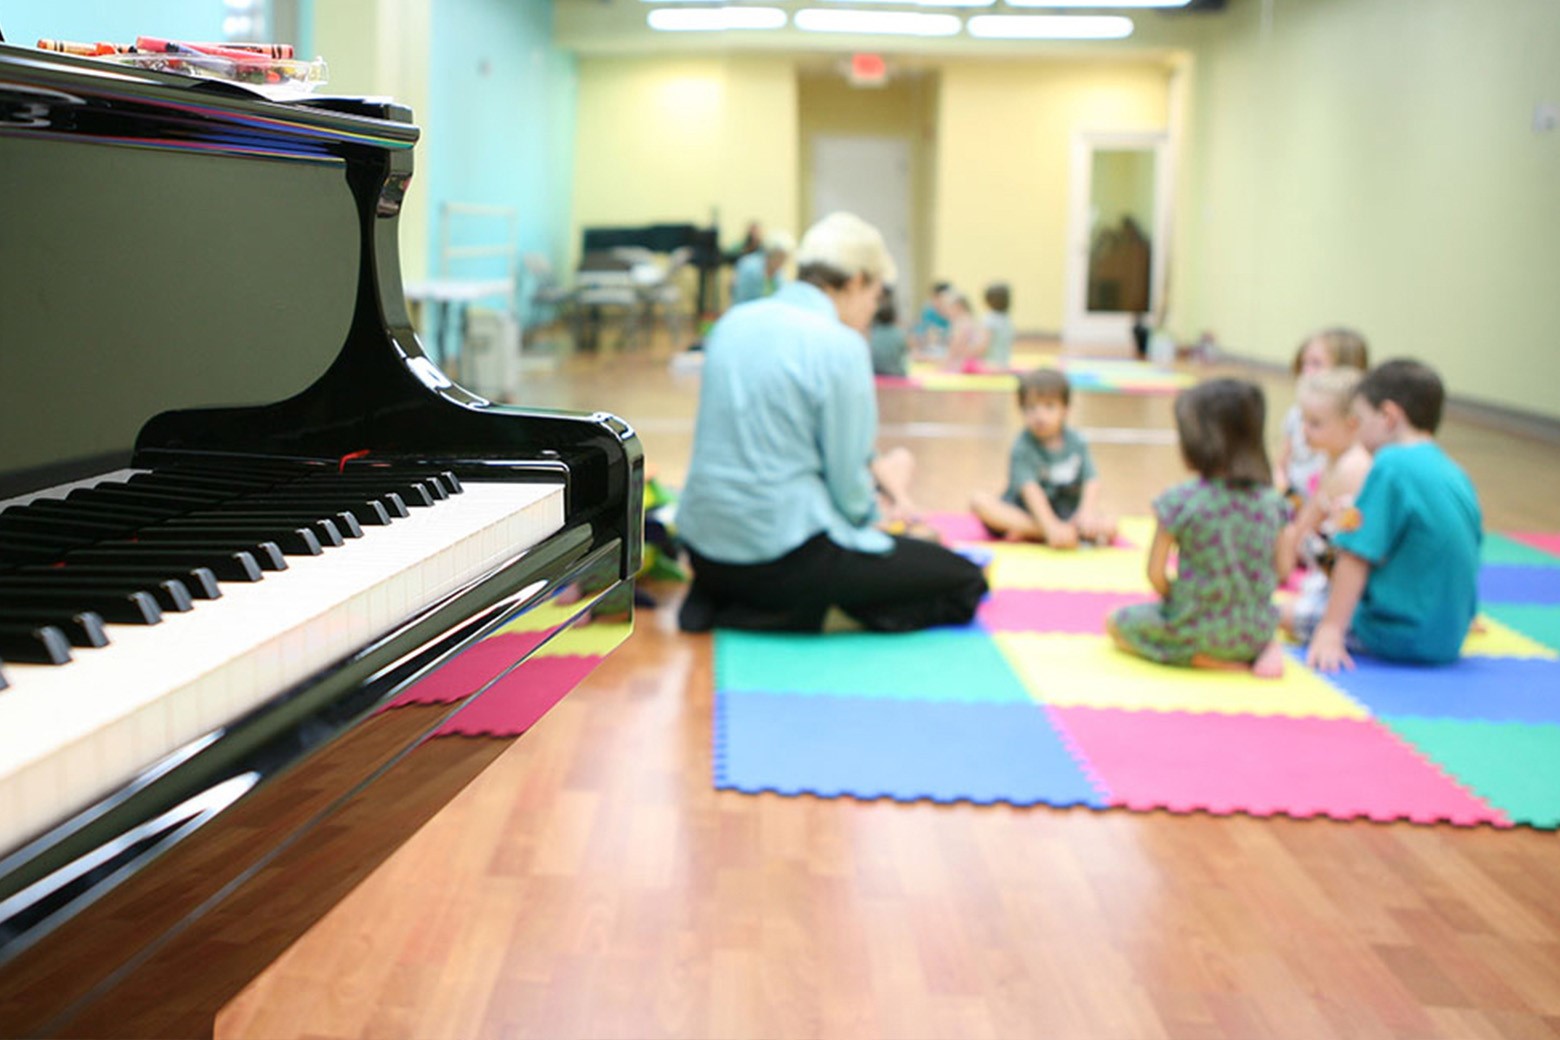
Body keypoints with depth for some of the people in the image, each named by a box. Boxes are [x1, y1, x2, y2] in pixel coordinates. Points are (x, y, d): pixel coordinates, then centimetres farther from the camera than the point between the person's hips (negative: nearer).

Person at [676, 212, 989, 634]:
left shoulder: (734, 322, 9)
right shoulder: (840, 345, -13)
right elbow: (847, 485, -10)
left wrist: (872, 466, 18)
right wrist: (876, 511, 12)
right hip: (780, 551, -8)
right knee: (965, 582, 0)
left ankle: (720, 599, 9)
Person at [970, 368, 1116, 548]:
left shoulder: (1076, 443, 1)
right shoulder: (1023, 448, -11)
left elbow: (1092, 482, -9)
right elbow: (1030, 490, -24)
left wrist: (1087, 512, -29)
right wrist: (1051, 527, -36)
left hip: (1067, 514, 2)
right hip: (1024, 514, -2)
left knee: (1108, 527, -21)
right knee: (980, 502, -30)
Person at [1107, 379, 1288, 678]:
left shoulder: (1181, 501, -16)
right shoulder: (1270, 500, -3)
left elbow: (1155, 573, -12)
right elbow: (1278, 571, 4)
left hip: (1198, 630, -5)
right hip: (1257, 628, 5)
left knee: (1115, 621, 18)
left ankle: (1201, 659, -2)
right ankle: (1266, 647, 7)